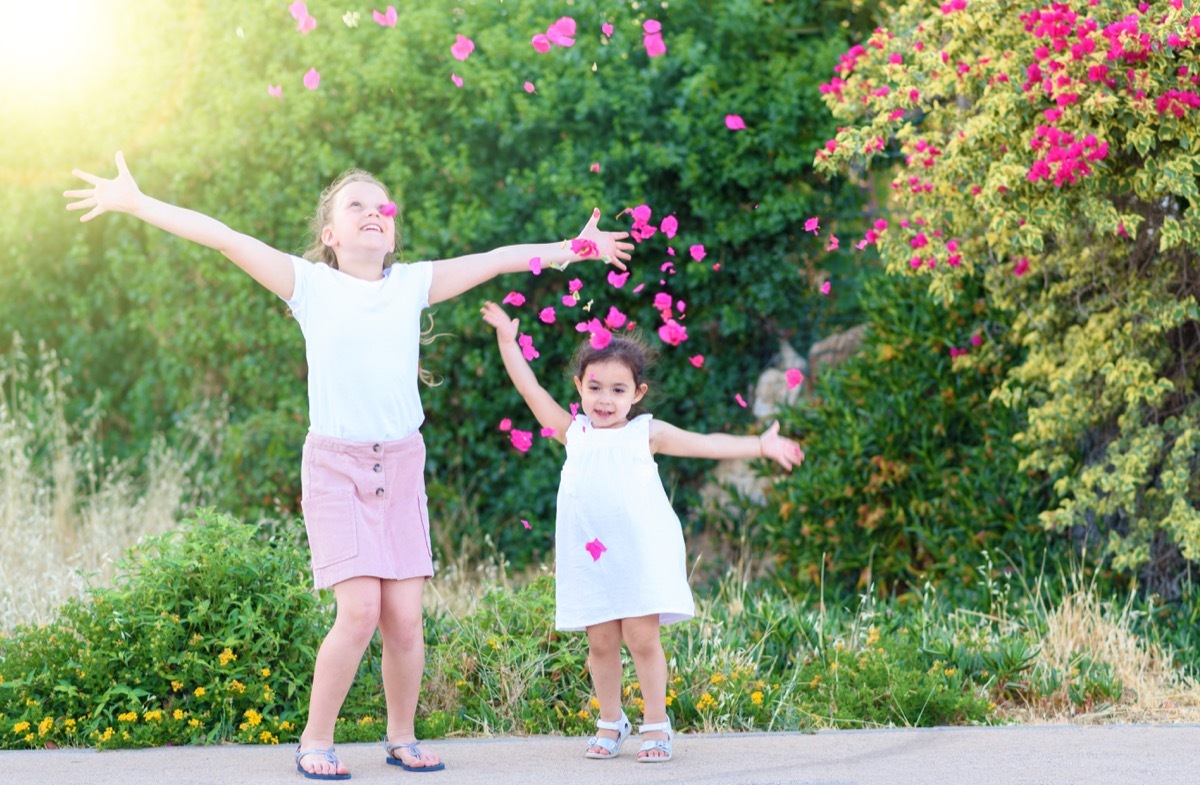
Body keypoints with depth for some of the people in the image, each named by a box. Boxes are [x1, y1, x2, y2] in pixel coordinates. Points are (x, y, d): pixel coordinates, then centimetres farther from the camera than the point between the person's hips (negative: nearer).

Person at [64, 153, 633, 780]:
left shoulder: (414, 284, 7)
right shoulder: (311, 284, 0)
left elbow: (500, 259, 12)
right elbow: (222, 238, -5)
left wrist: (568, 250, 12)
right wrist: (134, 202, -8)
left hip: (400, 465, 3)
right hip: (335, 466, -3)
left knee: (404, 617, -2)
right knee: (360, 610, -14)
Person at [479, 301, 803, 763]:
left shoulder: (647, 433, 6)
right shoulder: (573, 432, 10)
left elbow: (707, 444, 7)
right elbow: (530, 388, 10)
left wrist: (760, 446, 3)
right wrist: (507, 339, 6)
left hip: (639, 555, -2)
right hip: (588, 556, 2)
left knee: (642, 638, -3)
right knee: (601, 643, 4)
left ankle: (656, 724, 9)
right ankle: (610, 721, 20)